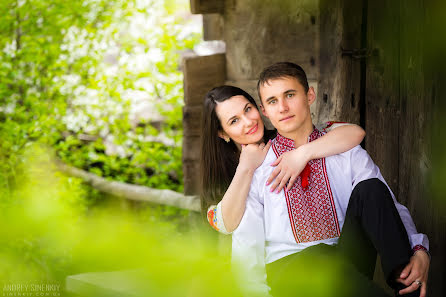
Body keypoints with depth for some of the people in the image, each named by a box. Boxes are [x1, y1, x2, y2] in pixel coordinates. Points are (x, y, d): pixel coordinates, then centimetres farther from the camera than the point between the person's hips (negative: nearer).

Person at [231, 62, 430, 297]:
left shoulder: (348, 153, 13)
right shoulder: (254, 169, 8)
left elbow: (392, 208, 6)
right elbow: (246, 247, 4)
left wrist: (420, 251, -16)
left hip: (349, 266, 3)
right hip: (288, 268, -3)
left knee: (369, 189, -23)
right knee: (319, 258, -40)